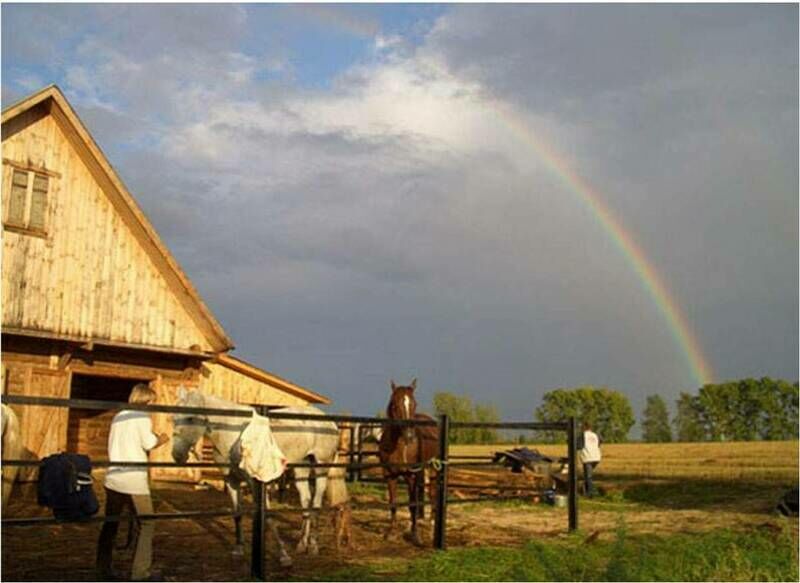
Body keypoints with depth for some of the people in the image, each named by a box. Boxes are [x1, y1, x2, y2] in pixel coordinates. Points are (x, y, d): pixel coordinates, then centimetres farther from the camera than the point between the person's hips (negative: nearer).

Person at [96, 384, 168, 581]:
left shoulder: (118, 416, 14)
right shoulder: (143, 416, -5)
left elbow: (113, 445, 18)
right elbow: (149, 443, -11)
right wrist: (161, 439, 10)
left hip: (113, 478, 6)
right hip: (134, 480, -6)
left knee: (110, 524, 14)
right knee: (146, 524, 6)